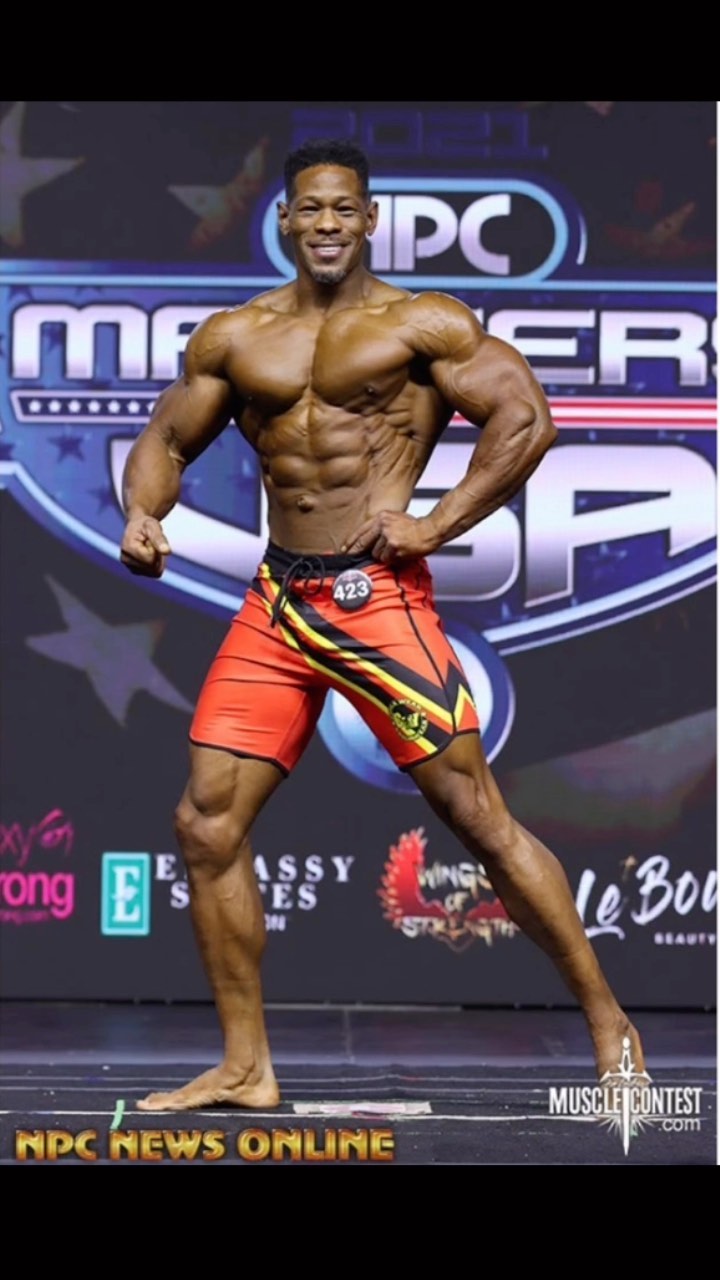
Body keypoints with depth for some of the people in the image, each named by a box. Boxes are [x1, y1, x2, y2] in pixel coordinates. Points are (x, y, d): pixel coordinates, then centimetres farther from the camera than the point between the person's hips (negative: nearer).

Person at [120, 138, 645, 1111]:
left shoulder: (420, 325, -2)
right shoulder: (233, 338, 12)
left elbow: (527, 415, -8)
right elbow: (168, 439, 19)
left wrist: (435, 526, -12)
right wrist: (143, 514, -3)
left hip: (377, 597, -5)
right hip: (277, 604, 5)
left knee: (479, 818, -6)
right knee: (207, 824, 0)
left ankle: (607, 1021, 6)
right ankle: (246, 1068, 11)